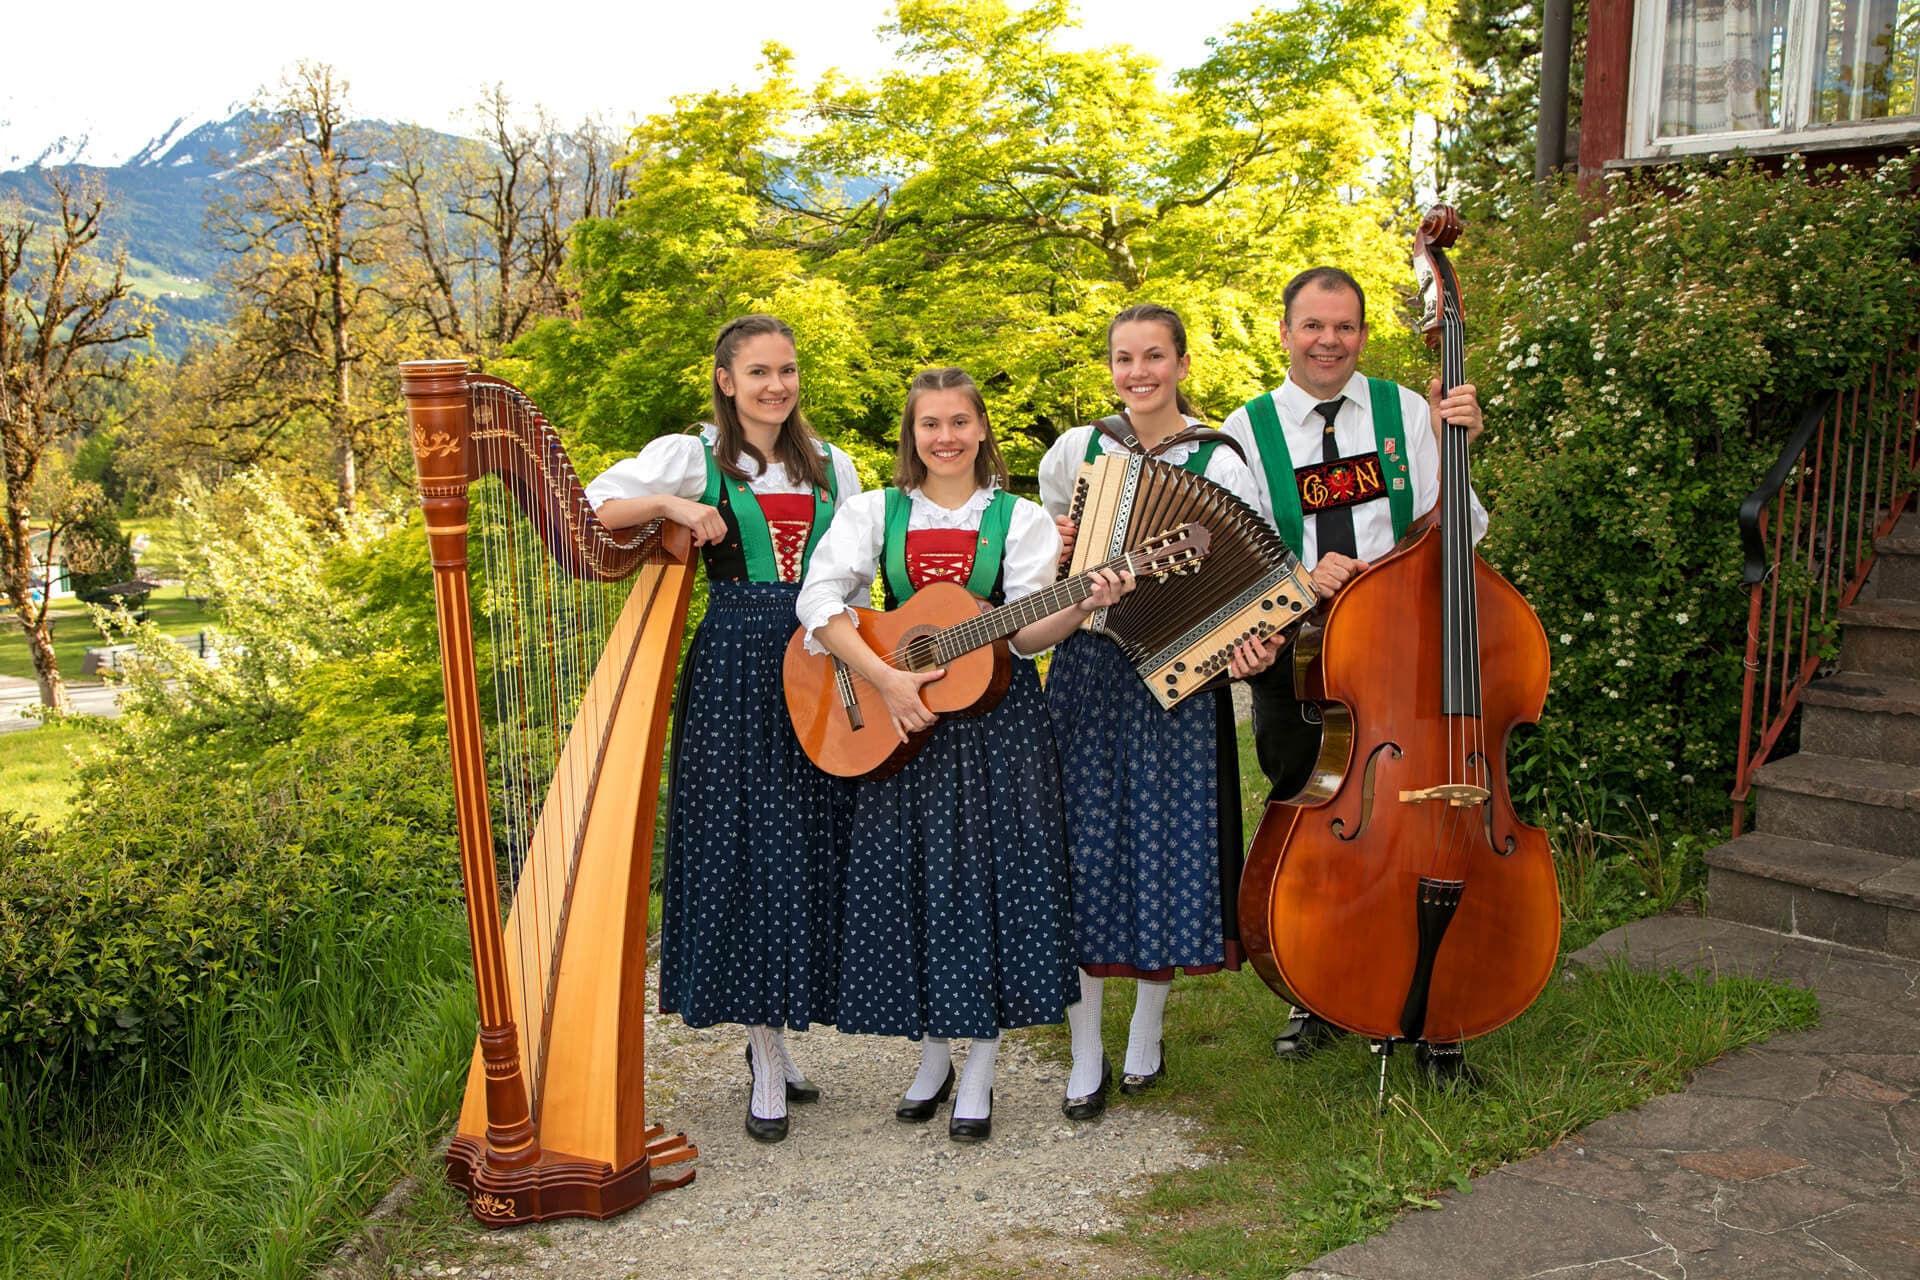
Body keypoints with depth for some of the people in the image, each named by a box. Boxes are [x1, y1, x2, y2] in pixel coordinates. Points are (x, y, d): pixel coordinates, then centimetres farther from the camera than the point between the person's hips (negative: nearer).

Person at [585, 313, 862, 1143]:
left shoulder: (831, 468, 14)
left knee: (811, 850, 5)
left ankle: (772, 1037, 22)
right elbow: (595, 507, -4)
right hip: (734, 670, -4)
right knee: (744, 851, -2)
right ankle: (768, 1066, 7)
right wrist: (673, 505, -18)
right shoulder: (691, 457, 3)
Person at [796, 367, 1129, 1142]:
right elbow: (818, 599, -9)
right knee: (909, 881, 5)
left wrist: (1083, 606, -26)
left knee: (989, 878, -1)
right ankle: (931, 1060, 24)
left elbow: (1025, 633, -6)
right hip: (897, 722, 1)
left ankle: (978, 1075, 15)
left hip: (995, 719, -1)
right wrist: (887, 679, -20)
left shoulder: (1019, 519, 3)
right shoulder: (873, 514, 5)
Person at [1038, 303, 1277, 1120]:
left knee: (1167, 848, 3)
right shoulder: (1075, 451, 7)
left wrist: (1249, 646, -19)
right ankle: (1086, 1057, 15)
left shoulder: (1219, 465, 0)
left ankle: (1147, 1034, 26)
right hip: (1087, 670, 2)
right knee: (1085, 853, 2)